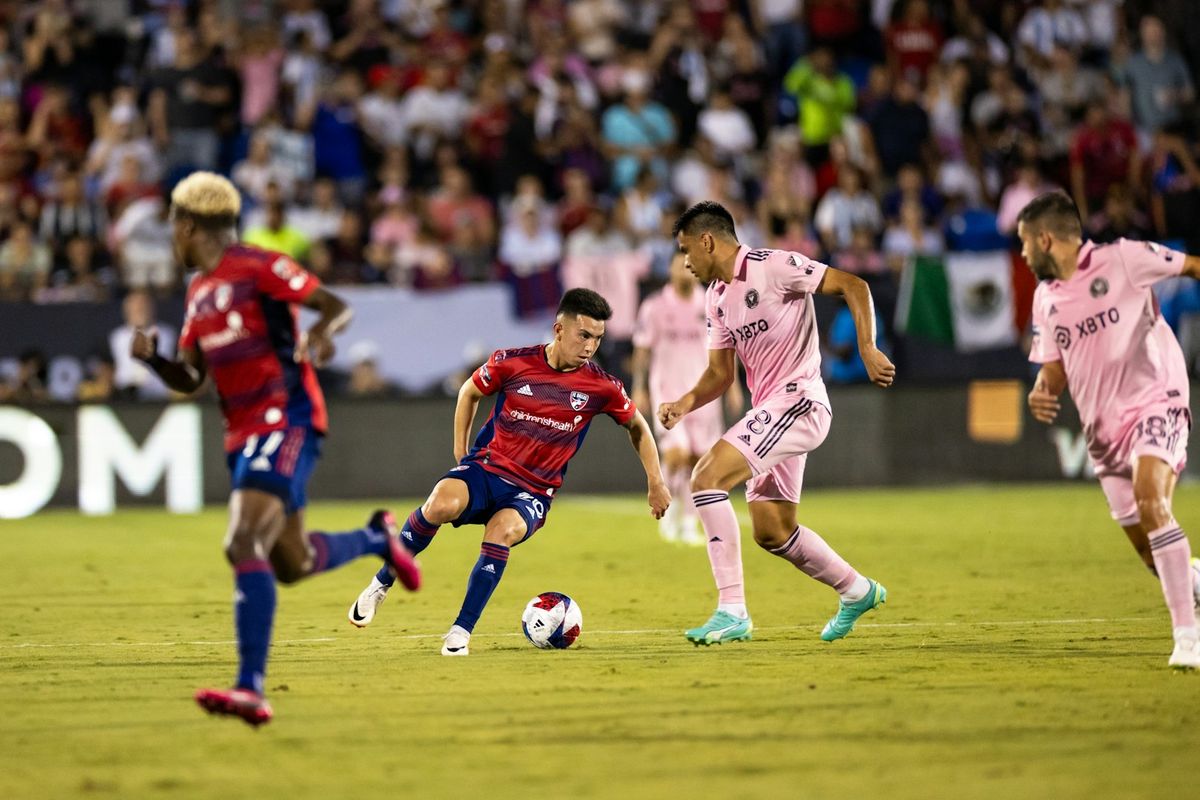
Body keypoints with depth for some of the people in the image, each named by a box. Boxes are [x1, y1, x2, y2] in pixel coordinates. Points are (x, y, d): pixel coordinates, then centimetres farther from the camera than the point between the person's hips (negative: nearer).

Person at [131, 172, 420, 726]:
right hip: (243, 432, 9)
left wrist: (319, 336, -30)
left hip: (284, 421, -9)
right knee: (292, 565, 18)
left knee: (243, 545, -25)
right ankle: (377, 538, 46)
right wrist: (151, 358, 0)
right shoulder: (199, 292, 18)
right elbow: (189, 379, 20)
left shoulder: (257, 266, -7)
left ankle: (251, 689, -30)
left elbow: (337, 306, -9)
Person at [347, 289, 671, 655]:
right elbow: (470, 392, 13)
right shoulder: (511, 363, -7)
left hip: (533, 492, 0)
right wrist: (460, 453, 10)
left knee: (504, 529, -34)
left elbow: (637, 426, 14)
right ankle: (381, 584, -12)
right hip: (486, 469, 0)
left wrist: (655, 483, 12)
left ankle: (461, 631, -24)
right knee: (441, 504, -33)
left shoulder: (601, 387, -5)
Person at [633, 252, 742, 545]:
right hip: (667, 390, -3)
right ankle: (670, 506, 9)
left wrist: (733, 386, 7)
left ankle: (689, 522, 14)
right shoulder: (655, 306, -3)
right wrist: (638, 389, -4)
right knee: (676, 453, -17)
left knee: (699, 457, 1)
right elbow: (642, 349, 1)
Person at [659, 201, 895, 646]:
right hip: (768, 410, 9)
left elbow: (853, 287, -13)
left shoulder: (771, 267, -12)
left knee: (707, 477, -21)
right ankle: (857, 590, 35)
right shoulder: (716, 297, 15)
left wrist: (867, 350, -24)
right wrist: (686, 403, -2)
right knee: (772, 533, 13)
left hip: (797, 401, -9)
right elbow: (720, 373, 18)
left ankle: (732, 612, -22)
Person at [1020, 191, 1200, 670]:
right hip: (1103, 425, 7)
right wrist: (1041, 394, -3)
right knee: (1145, 545, 4)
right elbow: (1054, 369, 19)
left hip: (1154, 401, -7)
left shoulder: (1122, 259, -8)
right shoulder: (1046, 298, 12)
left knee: (1150, 504, -28)